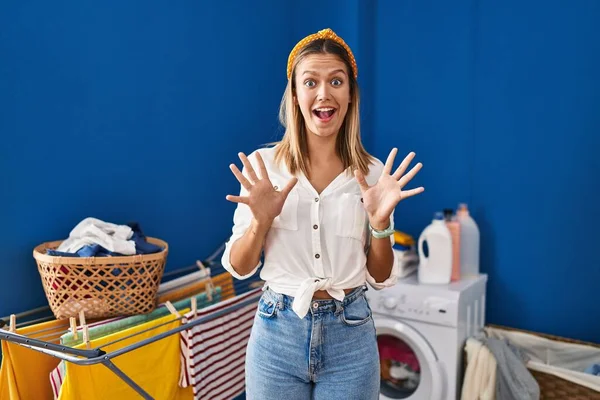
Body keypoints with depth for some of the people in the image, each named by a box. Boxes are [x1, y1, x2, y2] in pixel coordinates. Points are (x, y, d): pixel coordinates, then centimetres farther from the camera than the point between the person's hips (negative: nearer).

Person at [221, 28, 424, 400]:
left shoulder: (373, 172, -4)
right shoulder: (262, 165, -6)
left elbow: (382, 278, 1)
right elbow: (238, 268, -1)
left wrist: (380, 222, -16)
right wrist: (261, 222, -19)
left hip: (350, 335, 1)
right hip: (278, 332, 0)